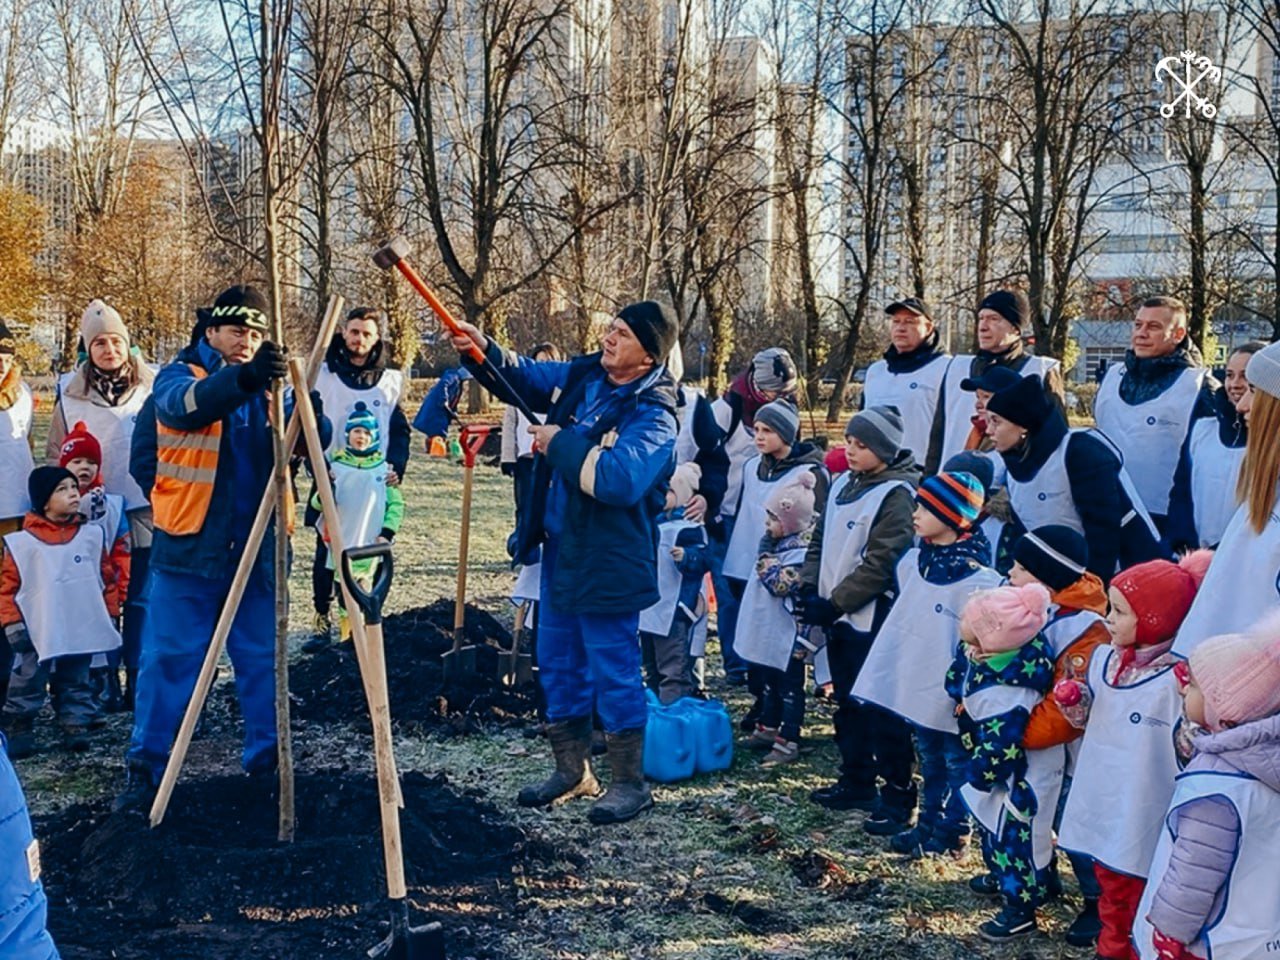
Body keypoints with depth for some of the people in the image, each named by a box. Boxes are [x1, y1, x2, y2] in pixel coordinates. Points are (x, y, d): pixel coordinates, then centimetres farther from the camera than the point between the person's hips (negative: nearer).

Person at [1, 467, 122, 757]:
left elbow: (106, 577, 9)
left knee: (76, 683, 12)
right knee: (28, 683, 2)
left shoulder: (91, 535, 3)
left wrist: (110, 613, 8)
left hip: (82, 632, 3)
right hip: (38, 634, -3)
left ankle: (75, 726, 20)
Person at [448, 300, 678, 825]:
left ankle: (630, 783, 16)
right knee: (558, 665, 17)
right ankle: (572, 771, 32)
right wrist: (482, 350, 0)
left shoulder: (654, 416, -21)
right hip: (560, 549, 9)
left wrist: (560, 443, -22)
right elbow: (524, 377, 19)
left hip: (608, 562, -9)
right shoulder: (581, 376, 3)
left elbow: (617, 477, -35)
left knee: (614, 672, 0)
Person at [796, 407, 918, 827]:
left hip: (873, 618, -8)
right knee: (848, 702, 17)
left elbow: (879, 564, -19)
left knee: (881, 707, -3)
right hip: (838, 616, 8)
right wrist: (811, 589, 1)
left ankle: (898, 793, 6)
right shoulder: (843, 484, 10)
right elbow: (821, 540, 15)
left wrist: (834, 603, -17)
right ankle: (857, 781, 29)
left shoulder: (896, 494, -14)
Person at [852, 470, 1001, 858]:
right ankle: (928, 823, 33)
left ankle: (953, 832, 22)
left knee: (957, 761, 10)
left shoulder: (978, 578, -20)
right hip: (916, 683, 7)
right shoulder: (914, 561, 3)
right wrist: (896, 670, 15)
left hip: (951, 692, -7)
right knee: (929, 758, 20)